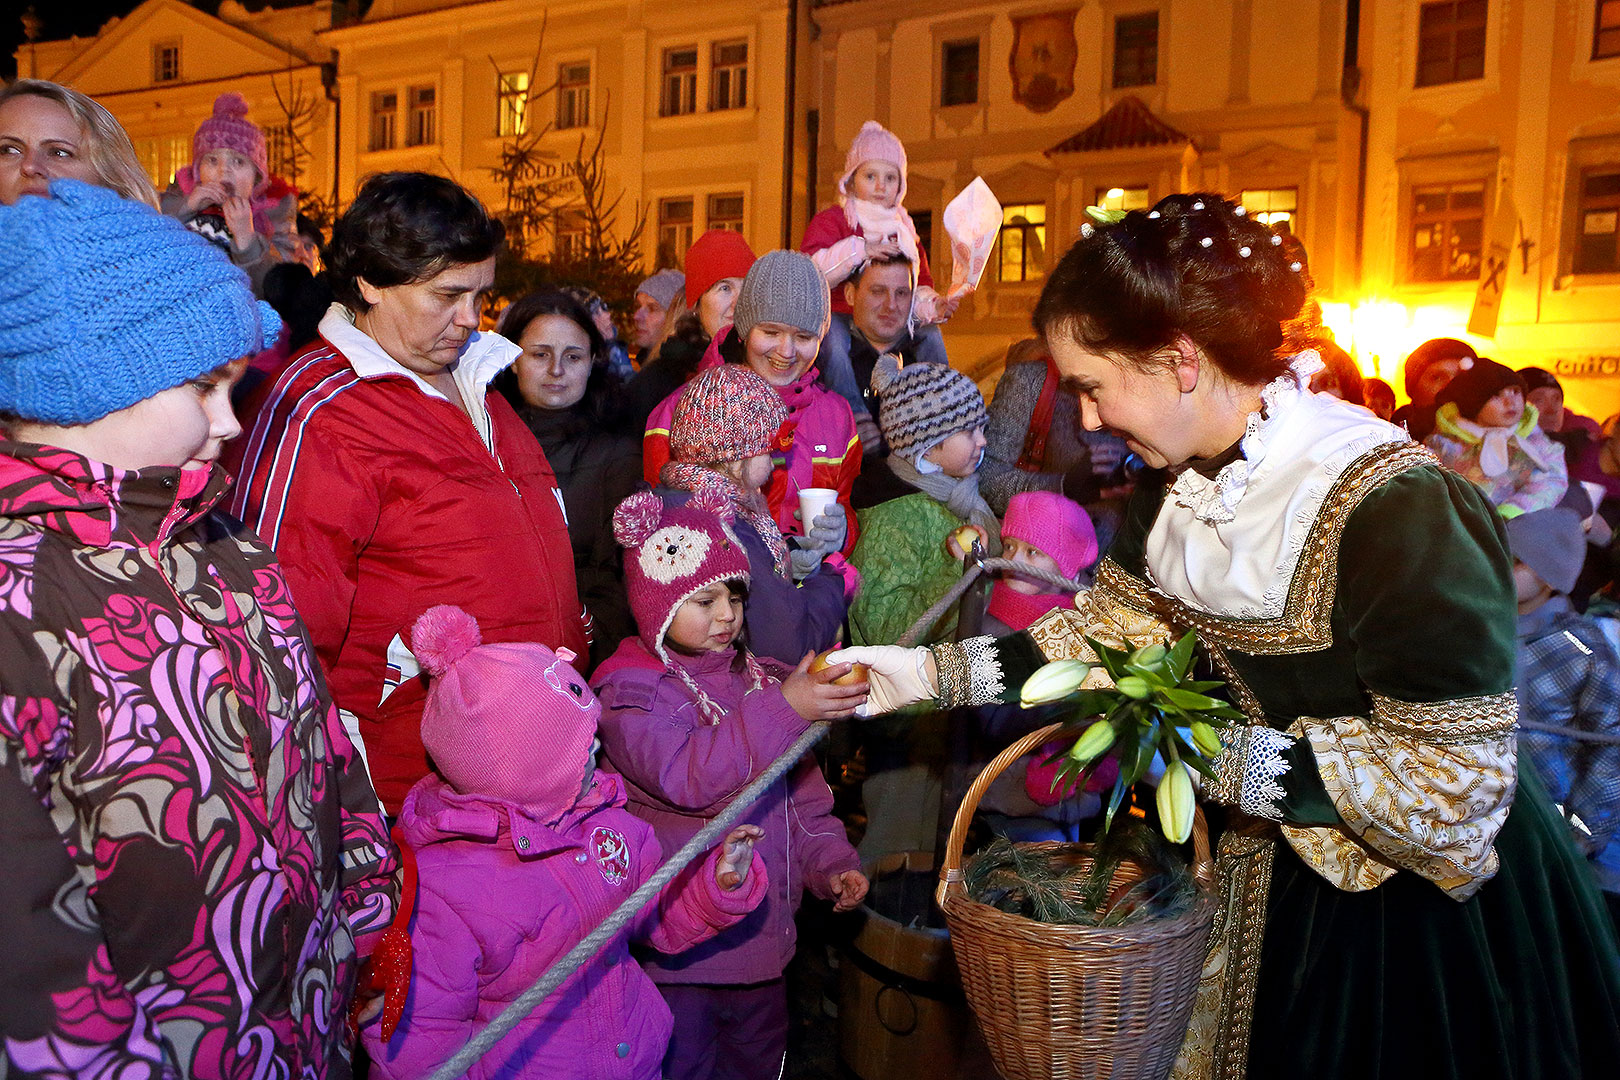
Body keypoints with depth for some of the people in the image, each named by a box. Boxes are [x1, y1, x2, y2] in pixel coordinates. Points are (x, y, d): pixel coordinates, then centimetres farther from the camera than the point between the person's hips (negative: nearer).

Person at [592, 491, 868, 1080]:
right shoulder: (630, 690, -13)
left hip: (760, 940, 6)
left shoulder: (762, 680, 8)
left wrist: (831, 861, -1)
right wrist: (784, 711, -34)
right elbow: (690, 777, -30)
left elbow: (801, 793, 13)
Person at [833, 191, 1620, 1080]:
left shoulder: (1391, 505, -32)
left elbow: (1452, 772, -29)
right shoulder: (1182, 476, -7)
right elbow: (1113, 623, -1)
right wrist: (931, 673, -8)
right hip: (1271, 865, 7)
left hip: (1425, 893, -6)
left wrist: (1219, 761, -27)